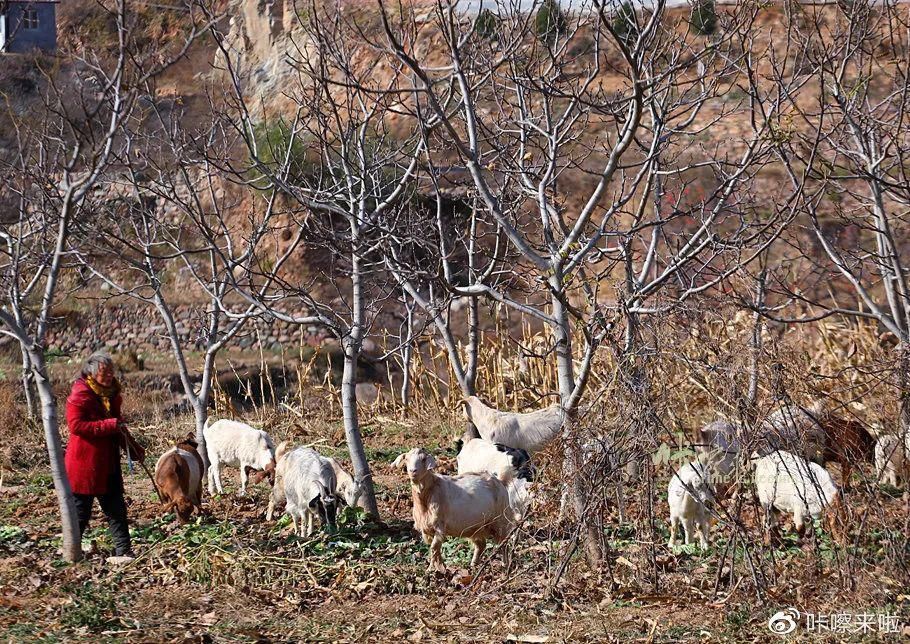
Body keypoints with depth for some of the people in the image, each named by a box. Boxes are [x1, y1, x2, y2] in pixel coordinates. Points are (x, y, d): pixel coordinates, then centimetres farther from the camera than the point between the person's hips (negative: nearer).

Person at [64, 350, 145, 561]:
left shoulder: (111, 394, 11)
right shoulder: (80, 393, -14)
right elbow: (76, 425, -24)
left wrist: (134, 448, 12)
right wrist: (109, 425, -25)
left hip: (108, 463, 8)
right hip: (85, 463, -7)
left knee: (116, 509, 5)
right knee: (80, 511, 1)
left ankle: (123, 552, 7)